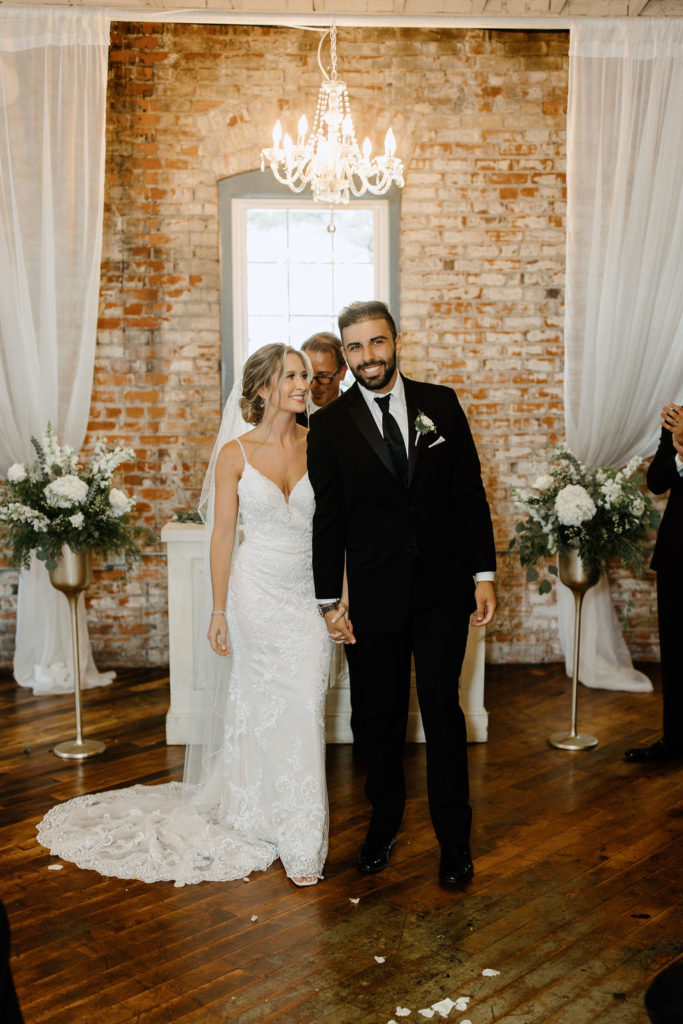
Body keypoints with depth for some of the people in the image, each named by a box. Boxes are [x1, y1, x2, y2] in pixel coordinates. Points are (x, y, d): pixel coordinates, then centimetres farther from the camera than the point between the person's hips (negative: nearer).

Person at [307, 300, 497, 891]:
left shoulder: (441, 403, 3)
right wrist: (331, 599, 1)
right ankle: (385, 822, 32)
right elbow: (328, 517, 2)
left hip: (443, 588, 0)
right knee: (379, 716, 11)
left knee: (442, 710, 3)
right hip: (374, 594, 0)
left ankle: (454, 837, 19)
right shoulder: (330, 425, 0)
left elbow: (469, 491, 4)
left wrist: (484, 573, 0)